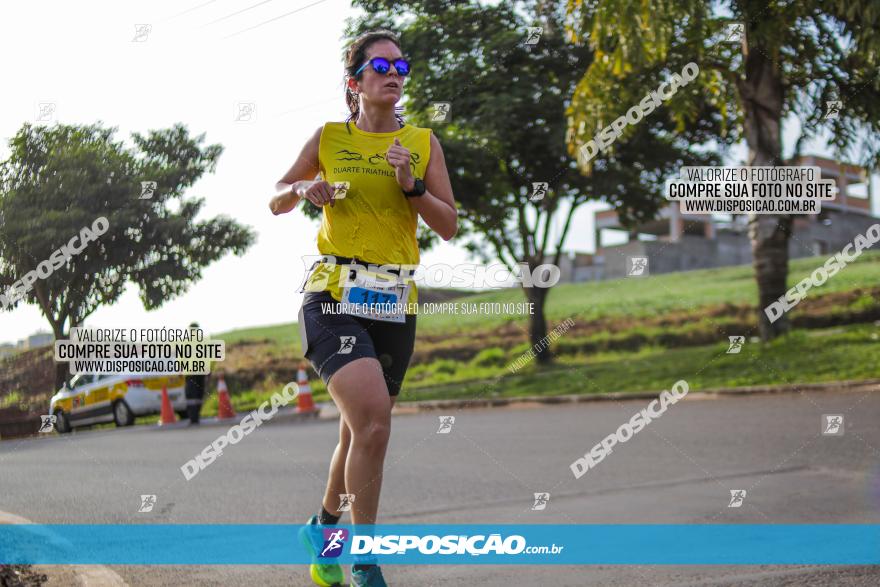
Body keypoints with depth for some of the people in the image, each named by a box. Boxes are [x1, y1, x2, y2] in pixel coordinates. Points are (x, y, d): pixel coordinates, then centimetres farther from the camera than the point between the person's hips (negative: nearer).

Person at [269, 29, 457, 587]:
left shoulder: (423, 142, 9)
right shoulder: (329, 138, 5)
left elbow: (450, 227, 5)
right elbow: (276, 202, 16)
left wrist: (411, 185, -10)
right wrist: (303, 190, -6)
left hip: (395, 305, 4)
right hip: (334, 297, -3)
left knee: (360, 434, 12)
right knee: (374, 423, -22)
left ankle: (323, 527, 39)